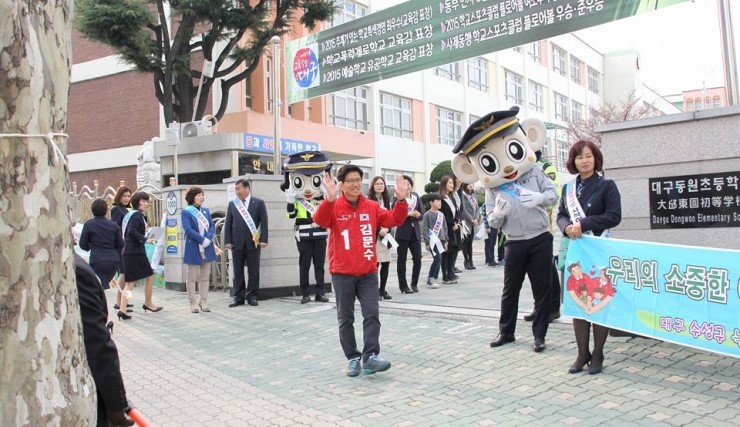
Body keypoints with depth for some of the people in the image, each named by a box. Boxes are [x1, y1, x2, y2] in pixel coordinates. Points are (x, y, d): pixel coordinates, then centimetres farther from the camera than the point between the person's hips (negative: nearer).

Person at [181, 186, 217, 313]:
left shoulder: (206, 210, 12)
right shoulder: (186, 212, -5)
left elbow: (212, 226, 7)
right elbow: (188, 229, -15)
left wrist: (208, 239, -12)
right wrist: (202, 240, -19)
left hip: (207, 249, 5)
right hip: (193, 249, -5)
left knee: (205, 277, 8)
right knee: (192, 277, 3)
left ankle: (203, 302, 15)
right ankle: (193, 303, 10)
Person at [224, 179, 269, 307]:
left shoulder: (259, 203, 2)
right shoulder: (232, 204, 9)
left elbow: (263, 223, -1)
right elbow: (228, 224, 7)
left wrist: (263, 239, -9)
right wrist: (227, 241, -2)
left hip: (253, 242, -2)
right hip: (237, 242, 2)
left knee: (253, 271, 3)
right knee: (238, 271, 5)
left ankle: (252, 296, 11)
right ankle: (238, 297, 12)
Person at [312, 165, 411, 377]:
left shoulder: (372, 207, 4)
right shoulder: (334, 207, -5)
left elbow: (393, 219, -1)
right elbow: (319, 220, -23)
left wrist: (401, 201, -18)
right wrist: (330, 198, -40)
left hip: (368, 272, 2)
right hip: (342, 273, -2)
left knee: (372, 313, -5)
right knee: (345, 318, 6)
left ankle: (370, 356, -1)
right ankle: (353, 358, 17)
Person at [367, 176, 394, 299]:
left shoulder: (386, 200, 15)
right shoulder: (368, 201, -6)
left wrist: (387, 229, -2)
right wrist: (379, 230, -14)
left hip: (385, 236, 6)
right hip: (373, 237, -6)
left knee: (386, 264, 4)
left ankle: (382, 289, 15)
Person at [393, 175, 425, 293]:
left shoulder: (416, 196, 10)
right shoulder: (398, 197, -7)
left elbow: (422, 211, 11)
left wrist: (418, 214, -10)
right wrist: (408, 214, -18)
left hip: (415, 231, 5)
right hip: (403, 232, -5)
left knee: (417, 259, 5)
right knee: (402, 260, 4)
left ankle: (414, 283, 22)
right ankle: (403, 286, 14)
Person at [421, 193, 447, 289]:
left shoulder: (441, 214, 11)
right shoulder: (427, 215, -7)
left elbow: (445, 228, 16)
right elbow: (424, 229, -8)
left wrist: (445, 241, 13)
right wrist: (427, 242, -11)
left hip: (440, 240, 6)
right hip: (432, 240, -6)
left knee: (438, 260, 6)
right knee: (438, 258, -15)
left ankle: (433, 279, 16)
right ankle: (431, 278, -4)